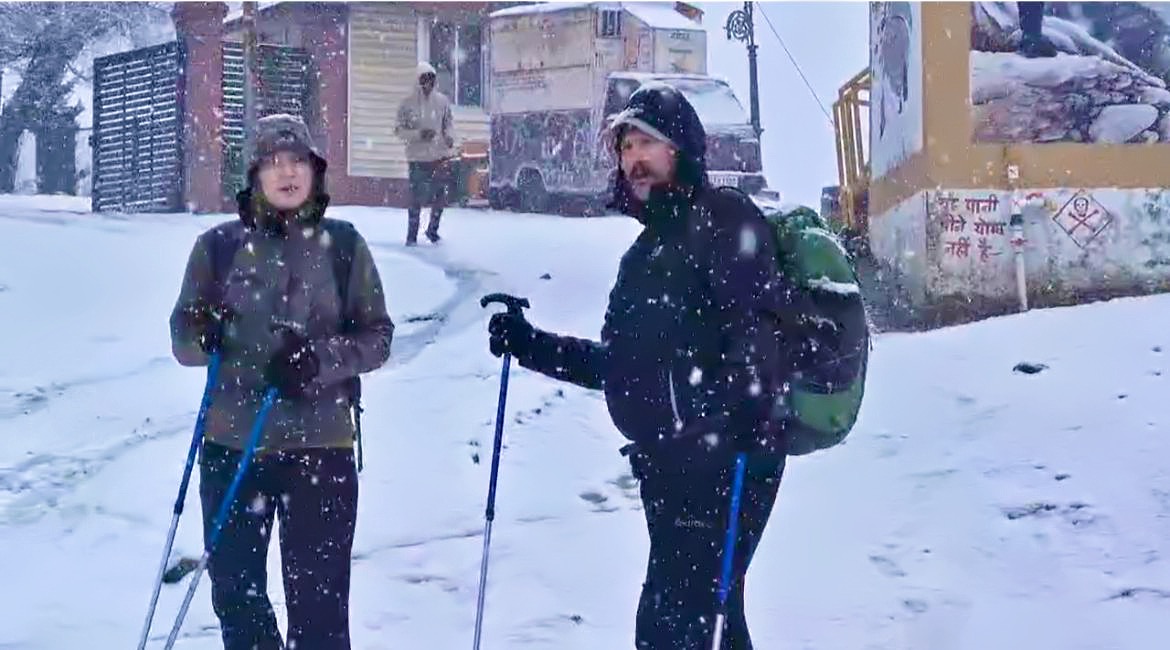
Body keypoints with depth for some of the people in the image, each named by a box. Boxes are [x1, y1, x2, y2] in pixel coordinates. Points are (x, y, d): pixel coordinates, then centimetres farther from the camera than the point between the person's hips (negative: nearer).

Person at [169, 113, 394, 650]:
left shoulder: (343, 244, 1)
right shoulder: (219, 244, 2)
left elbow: (377, 336, 1)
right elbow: (183, 335, 4)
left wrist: (318, 358, -17)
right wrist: (203, 336, -20)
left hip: (320, 446, -1)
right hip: (232, 444, 2)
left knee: (319, 601, 0)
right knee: (235, 591, 12)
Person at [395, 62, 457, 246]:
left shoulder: (442, 101, 0)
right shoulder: (408, 104, -7)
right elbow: (399, 130, -4)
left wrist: (449, 136, -8)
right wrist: (419, 134, -19)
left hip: (441, 156, 3)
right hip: (418, 158, -3)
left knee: (441, 196, 6)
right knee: (417, 198, -3)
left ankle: (432, 230, 27)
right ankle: (412, 235, 10)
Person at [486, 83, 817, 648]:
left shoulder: (723, 219, -6)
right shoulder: (645, 251, 20)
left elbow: (761, 320, -22)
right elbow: (619, 366, 25)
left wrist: (748, 399, -39)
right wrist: (530, 345, 19)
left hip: (724, 465, -9)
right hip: (667, 468, 9)